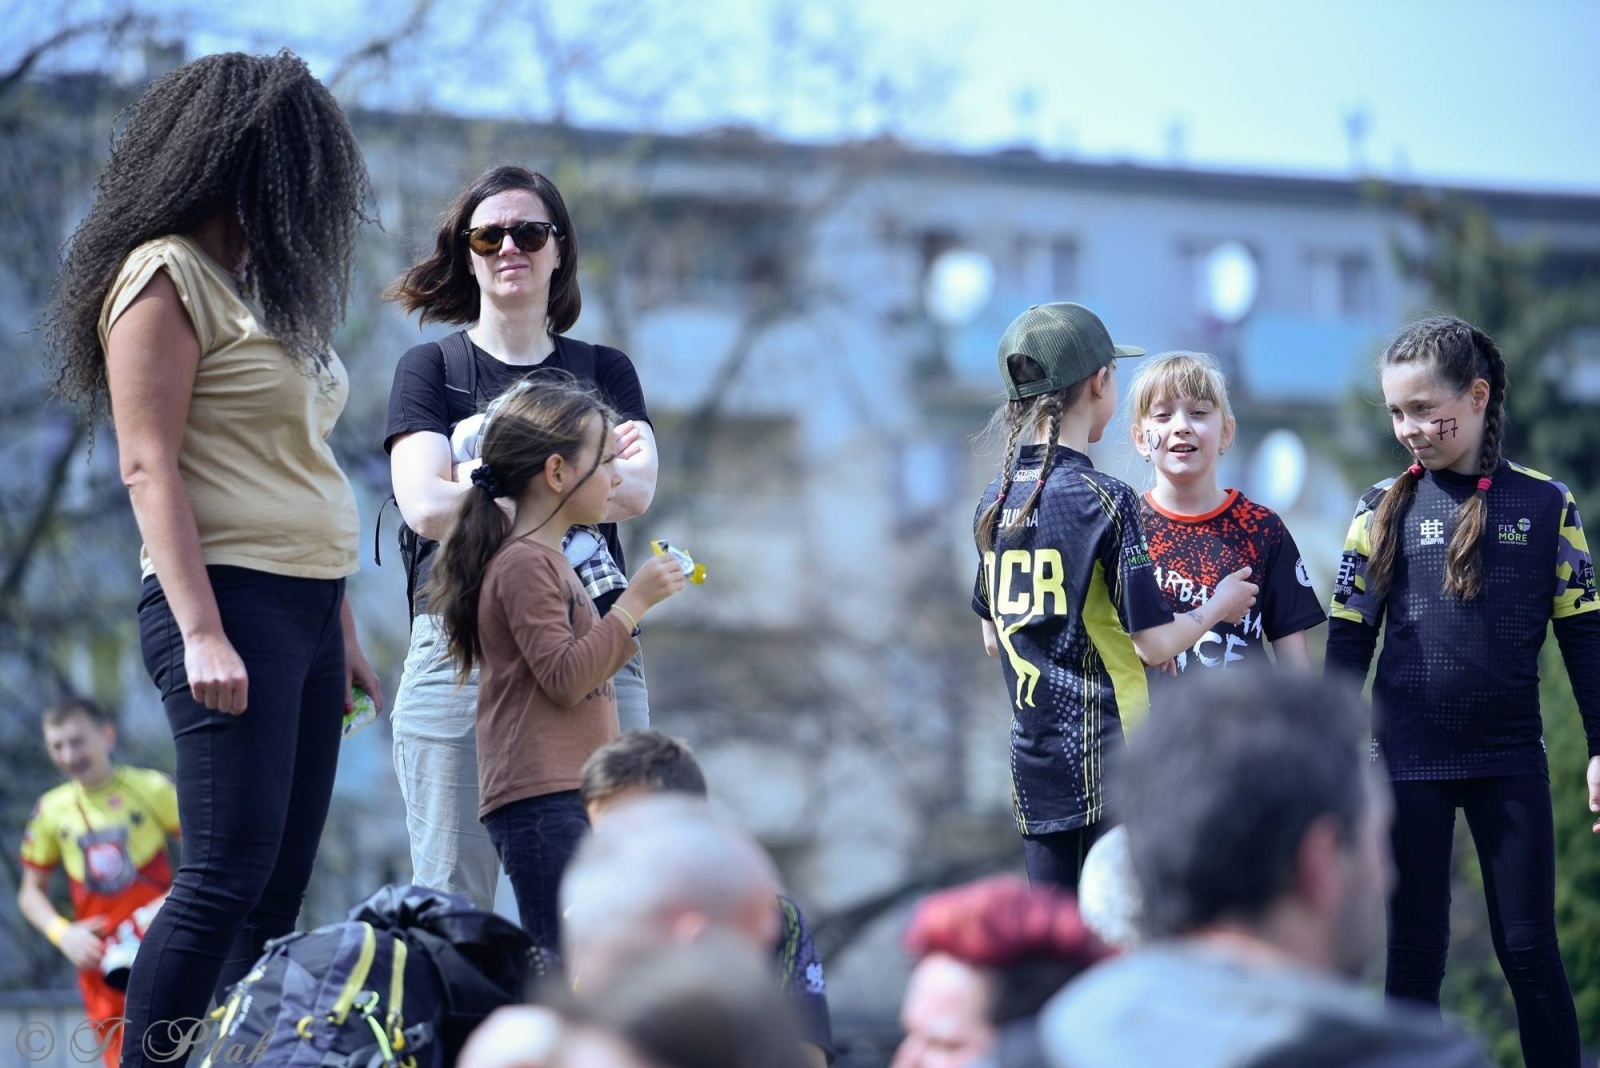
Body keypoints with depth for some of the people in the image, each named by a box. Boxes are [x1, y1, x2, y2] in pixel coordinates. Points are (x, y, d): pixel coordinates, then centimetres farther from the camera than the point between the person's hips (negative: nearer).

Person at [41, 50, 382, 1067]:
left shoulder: (263, 283, 21)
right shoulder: (164, 277, -6)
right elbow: (150, 466, -13)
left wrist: (343, 631, 20)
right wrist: (200, 632, -20)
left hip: (307, 606, 9)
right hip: (233, 601, -9)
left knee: (280, 888, 4)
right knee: (228, 876, -13)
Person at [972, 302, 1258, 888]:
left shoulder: (996, 501, 8)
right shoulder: (1103, 499, -13)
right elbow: (1154, 642, -12)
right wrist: (1220, 604, 6)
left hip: (1035, 768, 7)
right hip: (1110, 763, -7)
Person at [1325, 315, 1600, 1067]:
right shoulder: (1385, 508, 1)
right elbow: (1348, 641, 4)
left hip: (1511, 758, 0)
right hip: (1408, 759, 0)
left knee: (1529, 949, 3)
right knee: (1415, 951, 7)